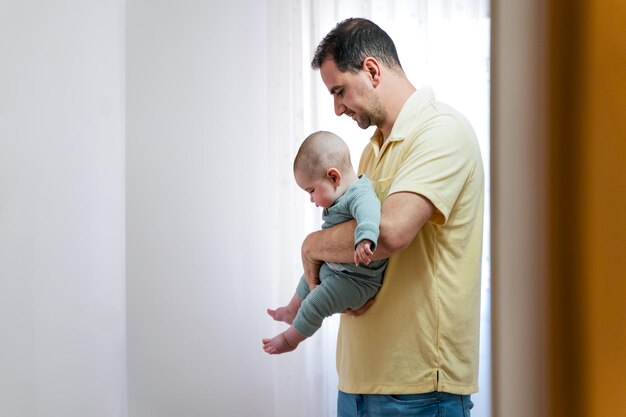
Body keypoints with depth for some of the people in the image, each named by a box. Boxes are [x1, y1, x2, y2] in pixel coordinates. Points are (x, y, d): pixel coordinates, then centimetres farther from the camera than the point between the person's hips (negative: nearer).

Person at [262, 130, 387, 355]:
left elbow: (369, 212, -51)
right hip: (334, 267, 11)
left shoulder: (360, 196, -28)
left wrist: (365, 238, -69)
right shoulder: (342, 196, 5)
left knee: (315, 303, -9)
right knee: (308, 279, 28)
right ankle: (292, 312, 52)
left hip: (356, 279, -10)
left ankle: (291, 338, 14)